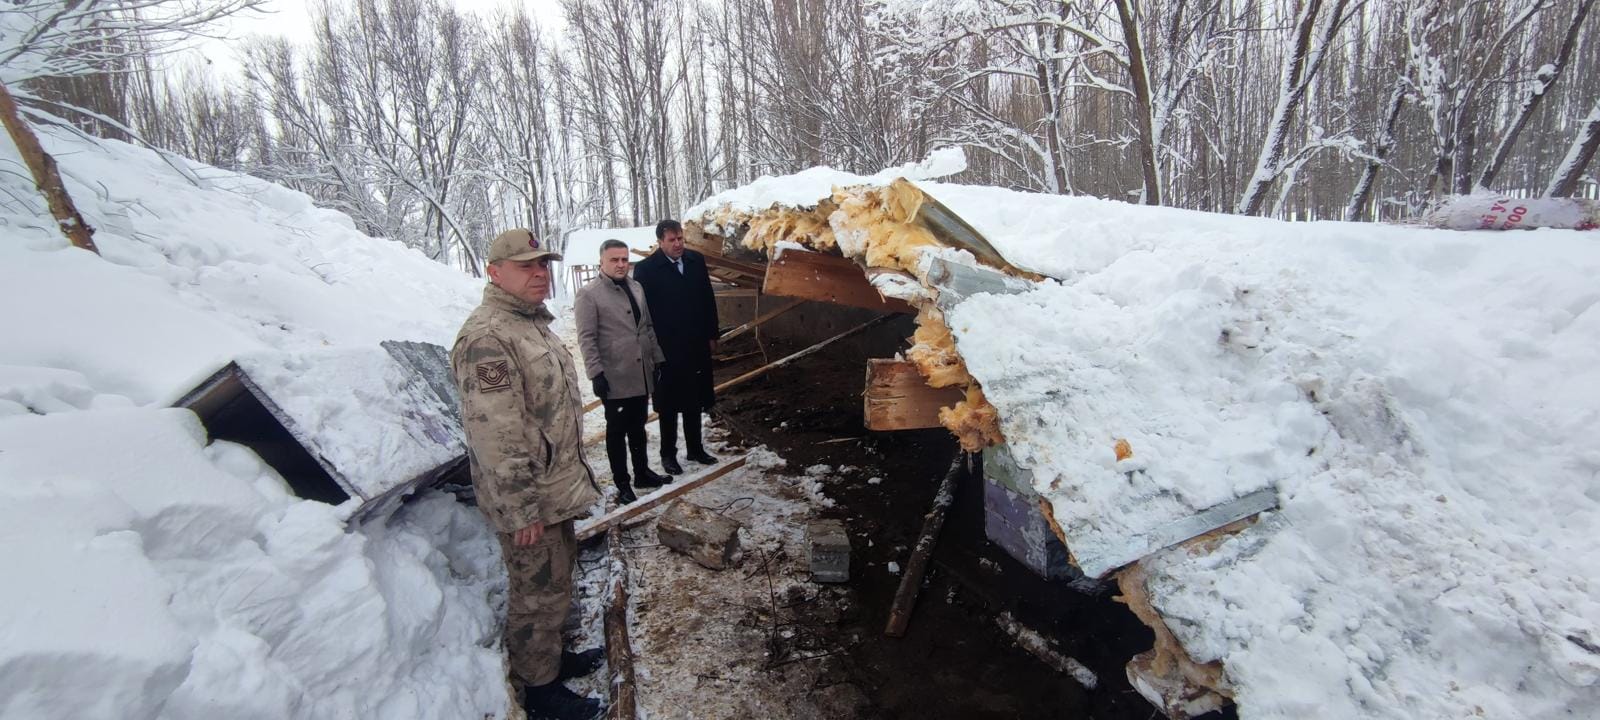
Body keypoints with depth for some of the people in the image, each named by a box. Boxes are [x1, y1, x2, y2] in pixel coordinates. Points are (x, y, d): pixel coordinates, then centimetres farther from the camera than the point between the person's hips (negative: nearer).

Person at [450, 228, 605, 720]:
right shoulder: (487, 337, -22)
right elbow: (495, 435, -25)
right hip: (528, 499, -10)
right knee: (539, 593, 5)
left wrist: (574, 472, 24)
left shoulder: (534, 322, 11)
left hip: (556, 487, 10)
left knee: (555, 582, 23)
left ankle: (553, 656, 42)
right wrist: (521, 509, -22)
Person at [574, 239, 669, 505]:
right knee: (617, 431, 6)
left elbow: (648, 327, 15)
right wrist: (596, 373, -16)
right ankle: (622, 483, 17)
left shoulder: (636, 287, 11)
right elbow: (587, 338, -11)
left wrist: (657, 360, 14)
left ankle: (642, 472, 32)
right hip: (614, 378, -6)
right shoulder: (589, 294, -8)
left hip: (641, 374, 6)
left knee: (637, 427, 18)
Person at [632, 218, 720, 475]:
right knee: (669, 405, 8)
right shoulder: (646, 268, -10)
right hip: (666, 348, -4)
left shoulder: (696, 260, 3)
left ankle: (695, 448, 29)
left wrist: (711, 335, 8)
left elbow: (708, 300, 8)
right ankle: (668, 454, 22)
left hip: (697, 345, 4)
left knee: (694, 401, 15)